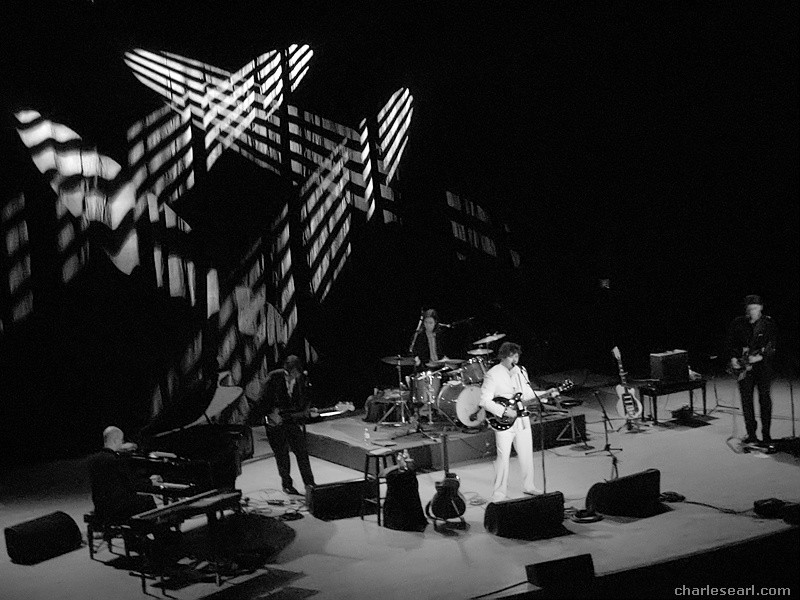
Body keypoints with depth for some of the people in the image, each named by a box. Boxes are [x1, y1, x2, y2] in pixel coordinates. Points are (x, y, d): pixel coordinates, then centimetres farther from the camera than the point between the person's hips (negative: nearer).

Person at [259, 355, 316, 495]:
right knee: (282, 454, 6)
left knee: (302, 452, 0)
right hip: (276, 421, -2)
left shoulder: (302, 378, -5)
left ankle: (309, 484, 7)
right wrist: (271, 414, -14)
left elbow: (307, 398, 9)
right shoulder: (274, 378, -15)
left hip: (294, 419, 2)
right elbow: (263, 399, -8)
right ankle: (286, 485, 20)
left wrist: (307, 410, -7)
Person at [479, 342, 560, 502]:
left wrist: (546, 393, 6)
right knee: (503, 457, -7)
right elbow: (485, 400, -17)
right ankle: (500, 492, 5)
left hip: (522, 419, 6)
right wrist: (504, 411, -22)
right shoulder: (492, 375, -12)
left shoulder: (521, 371, 8)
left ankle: (528, 486, 30)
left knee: (527, 454, 13)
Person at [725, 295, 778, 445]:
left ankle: (766, 434, 5)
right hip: (744, 365, 2)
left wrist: (760, 356, -20)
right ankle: (751, 434, 8)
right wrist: (733, 358, -6)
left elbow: (773, 346, -6)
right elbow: (730, 342, 9)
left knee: (764, 397, -3)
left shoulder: (769, 324, -2)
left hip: (763, 364, -2)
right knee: (746, 398, 0)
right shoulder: (738, 324, 3)